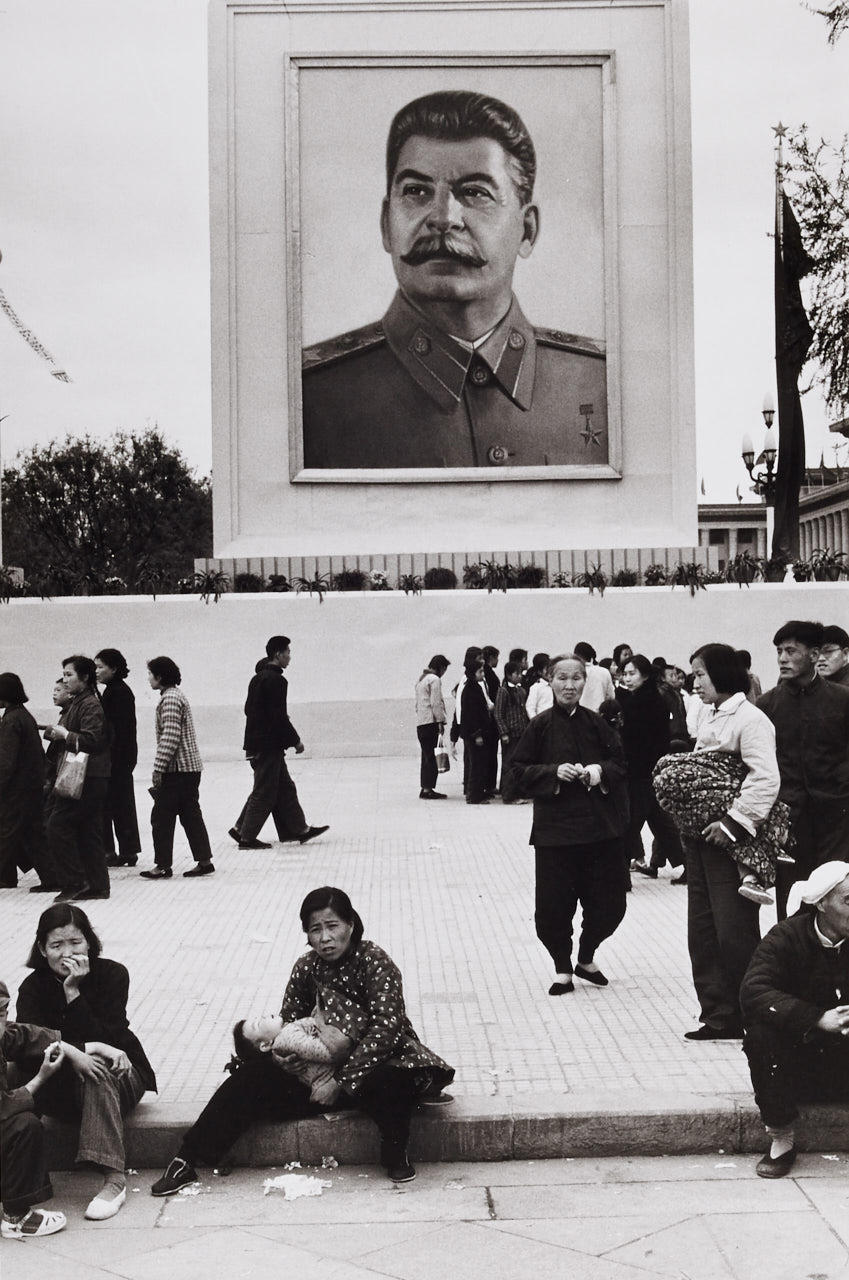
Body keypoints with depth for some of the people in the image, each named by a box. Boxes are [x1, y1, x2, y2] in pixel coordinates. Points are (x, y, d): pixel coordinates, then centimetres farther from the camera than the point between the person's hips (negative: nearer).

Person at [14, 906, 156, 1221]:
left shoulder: (112, 975, -11)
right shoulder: (33, 988, -7)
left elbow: (97, 1038, -20)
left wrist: (72, 990, -27)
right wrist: (74, 1053, -38)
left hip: (121, 1078, -1)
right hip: (62, 1089, 1)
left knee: (96, 1068, -36)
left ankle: (113, 1179, -39)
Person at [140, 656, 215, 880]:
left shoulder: (170, 698, -14)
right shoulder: (176, 694, 18)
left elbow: (170, 737, -21)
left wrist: (158, 767, -18)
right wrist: (161, 767, 22)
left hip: (178, 769, -10)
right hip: (190, 768, 10)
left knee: (161, 816, -2)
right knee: (190, 815, 11)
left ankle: (163, 865, 2)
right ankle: (204, 861, 12)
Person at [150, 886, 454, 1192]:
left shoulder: (375, 961, -15)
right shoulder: (306, 967, 1)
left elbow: (384, 1027, -23)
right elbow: (286, 1023, 6)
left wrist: (342, 1080, -28)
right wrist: (281, 1056, -19)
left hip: (371, 1062, -5)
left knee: (387, 1083, -41)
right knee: (253, 1075, -12)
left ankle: (395, 1156, -16)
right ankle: (185, 1161, -11)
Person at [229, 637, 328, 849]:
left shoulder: (258, 678, 14)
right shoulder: (276, 680, -17)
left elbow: (248, 709, 19)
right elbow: (279, 716, -20)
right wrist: (295, 741, -10)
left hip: (256, 742, 10)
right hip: (269, 744, -10)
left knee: (284, 788, 14)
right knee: (264, 791, -2)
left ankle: (298, 830, 19)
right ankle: (247, 837, 3)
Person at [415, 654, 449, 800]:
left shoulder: (421, 679, 21)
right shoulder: (434, 679, -8)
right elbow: (436, 703, -14)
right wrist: (441, 722, -12)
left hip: (420, 723, 9)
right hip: (430, 722, -9)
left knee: (426, 756, 12)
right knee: (431, 757, -7)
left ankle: (425, 788, 13)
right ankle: (428, 789, -8)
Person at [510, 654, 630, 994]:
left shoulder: (597, 724, 5)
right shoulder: (540, 726, -1)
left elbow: (622, 765, 10)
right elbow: (520, 771, 0)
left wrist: (601, 771, -10)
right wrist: (554, 772, -15)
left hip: (600, 827, 2)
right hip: (554, 828, -2)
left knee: (608, 903, 5)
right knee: (553, 906, -3)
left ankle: (586, 959, 31)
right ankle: (562, 969, 20)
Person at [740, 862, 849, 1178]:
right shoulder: (787, 937, -9)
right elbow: (753, 990, -24)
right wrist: (817, 1019, -34)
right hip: (796, 1059, -1)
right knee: (759, 1033, -30)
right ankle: (781, 1138, -14)